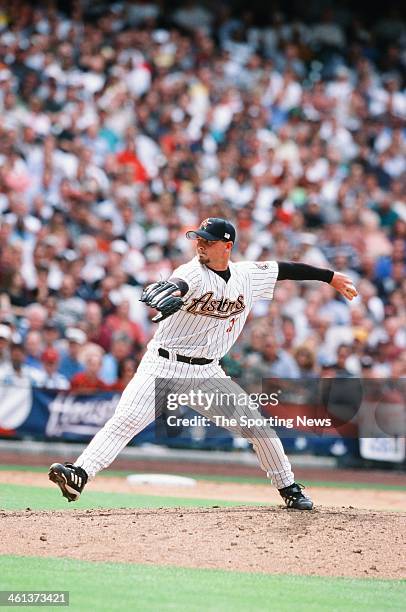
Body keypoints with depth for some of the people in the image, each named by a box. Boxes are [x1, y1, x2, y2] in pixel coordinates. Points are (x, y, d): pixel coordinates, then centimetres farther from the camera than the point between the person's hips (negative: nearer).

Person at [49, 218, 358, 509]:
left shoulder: (248, 275, 3)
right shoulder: (193, 272, -14)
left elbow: (286, 269, 15)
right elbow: (180, 284, -37)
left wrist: (332, 277, 18)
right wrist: (172, 292, -62)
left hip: (206, 373, 4)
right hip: (163, 364, -4)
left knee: (257, 422, 2)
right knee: (126, 419, -22)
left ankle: (288, 487, 21)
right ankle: (78, 475, -32)